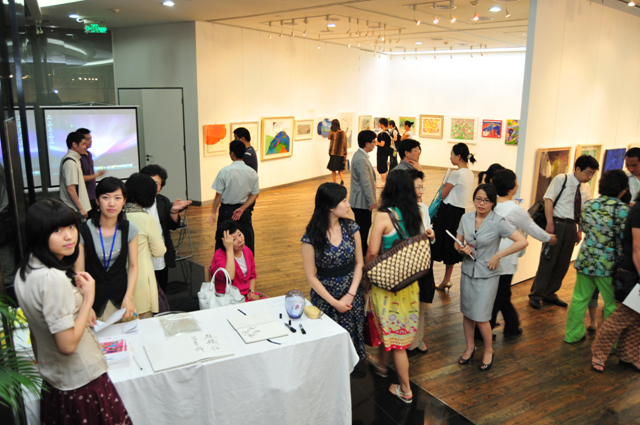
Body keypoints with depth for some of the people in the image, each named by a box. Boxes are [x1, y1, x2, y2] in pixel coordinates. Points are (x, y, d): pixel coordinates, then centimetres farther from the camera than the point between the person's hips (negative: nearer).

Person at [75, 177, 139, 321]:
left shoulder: (129, 230, -1)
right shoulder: (83, 231, -9)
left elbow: (133, 266, 2)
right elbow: (79, 271, -7)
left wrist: (128, 297, -9)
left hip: (122, 292, 2)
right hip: (94, 296, -2)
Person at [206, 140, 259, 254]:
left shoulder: (224, 171, -14)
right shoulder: (252, 172, -3)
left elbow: (218, 195, -11)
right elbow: (255, 194, -2)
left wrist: (213, 213, -4)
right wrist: (242, 209, -5)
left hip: (226, 211, -2)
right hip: (244, 212, 2)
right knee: (246, 241, 12)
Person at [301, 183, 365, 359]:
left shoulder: (351, 228, -3)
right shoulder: (312, 237, -14)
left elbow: (359, 263, 1)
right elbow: (311, 276, -9)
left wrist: (350, 295, -9)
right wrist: (334, 302, -10)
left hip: (353, 294, 3)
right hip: (325, 297, -3)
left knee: (352, 340, 9)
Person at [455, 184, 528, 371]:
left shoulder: (498, 222, -13)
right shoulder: (466, 218, 0)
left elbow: (522, 242, -16)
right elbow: (457, 242, 11)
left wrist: (498, 255, -17)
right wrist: (461, 248, -12)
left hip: (487, 274, -4)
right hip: (468, 271, 4)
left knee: (480, 317, -2)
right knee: (467, 313, 12)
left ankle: (488, 350, 23)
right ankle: (470, 347, 33)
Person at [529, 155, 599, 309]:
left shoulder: (586, 189, 11)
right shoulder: (561, 179, -5)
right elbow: (549, 199, -12)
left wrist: (580, 231, 10)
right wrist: (550, 223, -19)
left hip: (571, 227, 6)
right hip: (557, 223, -6)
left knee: (563, 263, 11)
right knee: (547, 261, -4)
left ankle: (550, 293, 24)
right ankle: (536, 295, 6)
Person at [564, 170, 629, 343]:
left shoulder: (588, 204, 0)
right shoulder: (623, 209, -15)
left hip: (585, 260, 4)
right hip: (609, 264, -4)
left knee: (579, 298, 15)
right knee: (612, 304, 12)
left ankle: (572, 334, 24)